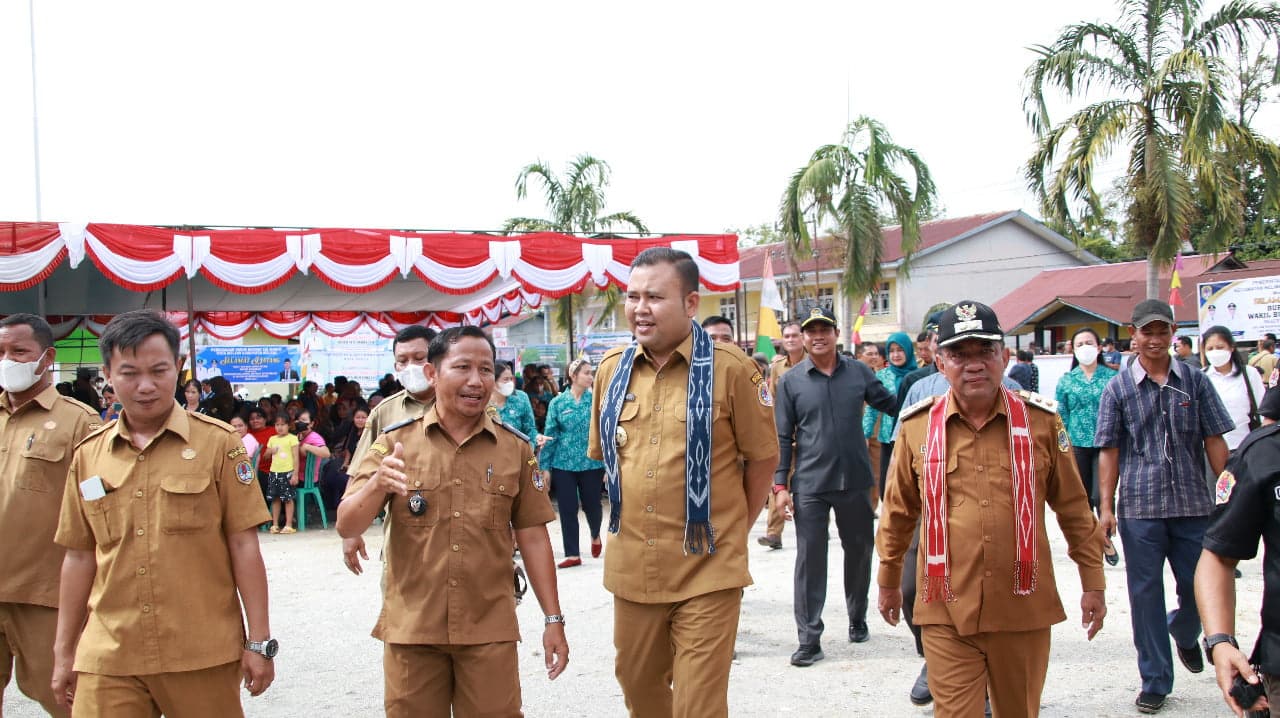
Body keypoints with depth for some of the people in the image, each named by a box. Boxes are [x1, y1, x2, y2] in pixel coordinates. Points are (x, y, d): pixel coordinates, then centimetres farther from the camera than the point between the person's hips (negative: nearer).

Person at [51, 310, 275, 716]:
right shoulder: (88, 455, 7)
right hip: (109, 658, 2)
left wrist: (259, 641, -4)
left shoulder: (218, 442, -2)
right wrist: (64, 651, 13)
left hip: (203, 656, -2)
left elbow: (243, 546, -2)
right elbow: (80, 557, 13)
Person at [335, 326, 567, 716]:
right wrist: (376, 485, -27)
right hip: (410, 628, 0)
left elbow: (532, 537, 6)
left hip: (490, 630, 0)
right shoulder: (394, 443, -1)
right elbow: (346, 527, -7)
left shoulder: (516, 449, 2)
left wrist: (554, 619, 3)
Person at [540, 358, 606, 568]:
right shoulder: (557, 403, 0)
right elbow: (550, 435, 2)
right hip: (563, 465, 1)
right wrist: (546, 467, 0)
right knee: (567, 510, 3)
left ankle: (595, 536, 41)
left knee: (591, 506, 10)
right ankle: (572, 554, 13)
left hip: (592, 464, 0)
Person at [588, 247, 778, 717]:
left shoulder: (729, 369, -9)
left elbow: (763, 455, 0)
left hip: (706, 571, -5)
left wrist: (735, 525, 6)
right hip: (632, 568, 5)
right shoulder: (612, 369, 5)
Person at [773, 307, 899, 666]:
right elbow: (783, 437, 1)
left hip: (855, 480, 2)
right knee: (810, 559, -2)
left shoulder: (858, 373, 4)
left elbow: (892, 405, 12)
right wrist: (780, 485, -4)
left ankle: (858, 618, 34)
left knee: (859, 551, 14)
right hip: (810, 485, -2)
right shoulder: (791, 381, 0)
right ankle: (809, 639, 3)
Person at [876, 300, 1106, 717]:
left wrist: (1093, 583, 10)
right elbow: (898, 512, 12)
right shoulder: (917, 427, 0)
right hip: (947, 611, -1)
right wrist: (889, 581, 20)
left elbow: (1074, 507, 9)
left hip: (1024, 608, 1)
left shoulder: (1041, 421, 1)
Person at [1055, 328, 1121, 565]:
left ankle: (1106, 538, 13)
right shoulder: (1066, 380, 5)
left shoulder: (1112, 377, 1)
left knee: (1101, 496, -10)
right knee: (1083, 498, 7)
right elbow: (1061, 417, 7)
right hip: (1077, 445, 2)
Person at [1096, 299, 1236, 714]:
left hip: (1193, 505, 1)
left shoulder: (1195, 382, 4)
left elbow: (1214, 442, 6)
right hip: (1140, 508, -1)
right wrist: (1105, 507, -5)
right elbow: (1109, 451, 0)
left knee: (1200, 587, 8)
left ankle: (1184, 634, 43)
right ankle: (1155, 682, 15)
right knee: (1146, 594, 4)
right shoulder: (1118, 388, 2)